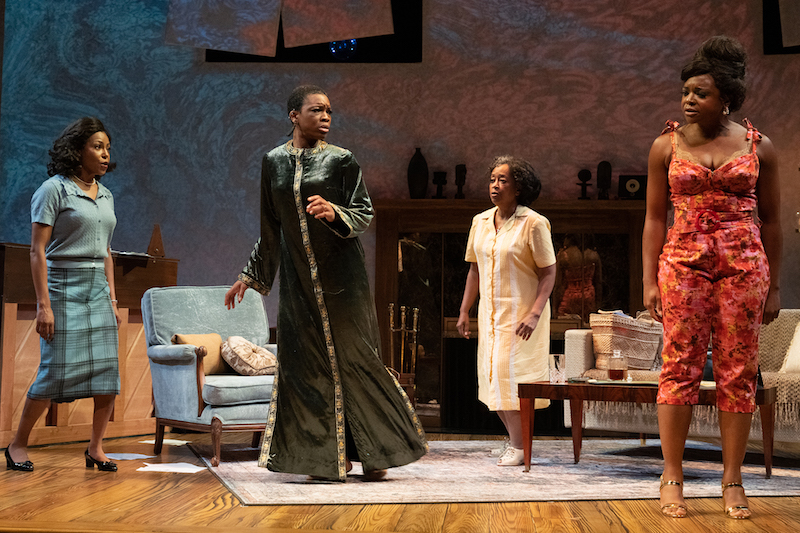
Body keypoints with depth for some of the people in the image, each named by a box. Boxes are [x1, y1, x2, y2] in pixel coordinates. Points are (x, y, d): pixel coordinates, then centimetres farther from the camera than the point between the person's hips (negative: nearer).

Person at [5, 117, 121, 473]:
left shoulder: (105, 196, 15)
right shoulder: (54, 189, -6)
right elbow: (37, 250, -11)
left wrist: (112, 299, 14)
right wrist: (43, 304, -16)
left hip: (98, 290, 7)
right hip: (63, 288, -7)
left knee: (108, 370, 0)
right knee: (57, 371, -8)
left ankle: (96, 448, 9)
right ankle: (18, 444, 9)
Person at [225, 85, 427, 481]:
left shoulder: (341, 160, -1)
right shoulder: (274, 162, 8)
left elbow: (365, 215, -3)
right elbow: (270, 229, 15)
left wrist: (335, 213, -24)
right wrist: (251, 276, 15)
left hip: (340, 273, -3)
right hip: (298, 277, 3)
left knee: (353, 356, -1)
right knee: (306, 362, 1)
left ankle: (373, 452, 12)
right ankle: (326, 457, 10)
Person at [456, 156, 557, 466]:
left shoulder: (533, 223, -10)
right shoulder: (480, 222, 8)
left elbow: (548, 273, -10)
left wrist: (534, 314, -20)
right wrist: (464, 311, 11)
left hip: (521, 313, -6)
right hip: (490, 312, 6)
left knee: (510, 373, -11)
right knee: (492, 375, 8)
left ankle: (519, 448, -2)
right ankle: (517, 440, 22)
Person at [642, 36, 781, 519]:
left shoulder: (758, 147, 5)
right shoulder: (667, 145, 5)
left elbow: (772, 219, 9)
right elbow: (655, 217, 7)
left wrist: (775, 286, 7)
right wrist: (649, 281, 0)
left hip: (744, 263, 1)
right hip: (683, 260, 0)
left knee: (739, 371, 1)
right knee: (680, 366, -5)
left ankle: (732, 481, 9)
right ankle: (672, 479, 1)